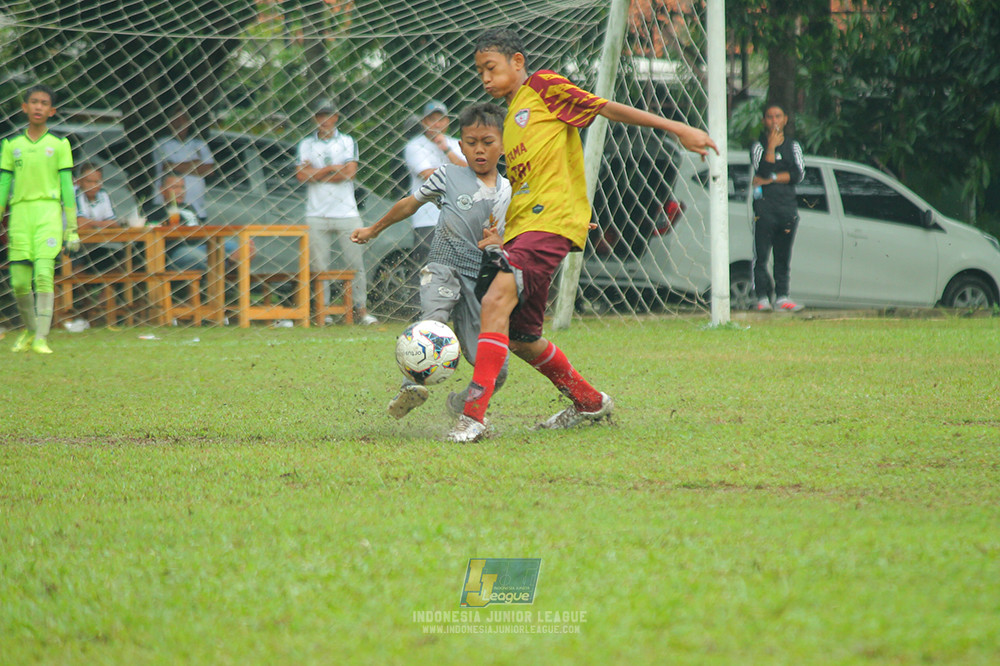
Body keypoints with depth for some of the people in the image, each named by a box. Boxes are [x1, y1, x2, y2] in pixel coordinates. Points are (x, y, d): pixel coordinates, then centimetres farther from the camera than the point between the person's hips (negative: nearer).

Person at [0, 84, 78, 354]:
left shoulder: (59, 145, 8)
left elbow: (67, 187, 7)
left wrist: (72, 228, 4)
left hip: (48, 211, -2)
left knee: (44, 274, -16)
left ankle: (41, 339, -19)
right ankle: (30, 329, 23)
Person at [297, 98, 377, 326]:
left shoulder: (347, 142, 8)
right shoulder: (307, 144, 11)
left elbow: (350, 172, -6)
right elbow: (302, 175, -3)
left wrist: (316, 174, -4)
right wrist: (332, 168, -6)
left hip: (346, 212, -1)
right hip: (317, 213, 1)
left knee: (356, 263, -3)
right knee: (319, 265, -2)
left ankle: (362, 309, 2)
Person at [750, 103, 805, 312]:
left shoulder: (792, 146, 16)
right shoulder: (758, 146, 6)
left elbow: (798, 174, 2)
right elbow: (763, 171, -10)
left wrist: (770, 179, -7)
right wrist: (771, 146, -13)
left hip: (788, 206, 3)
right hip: (765, 205, -3)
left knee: (784, 256, 3)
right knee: (761, 255, -9)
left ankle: (782, 297, 5)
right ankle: (762, 297, -10)